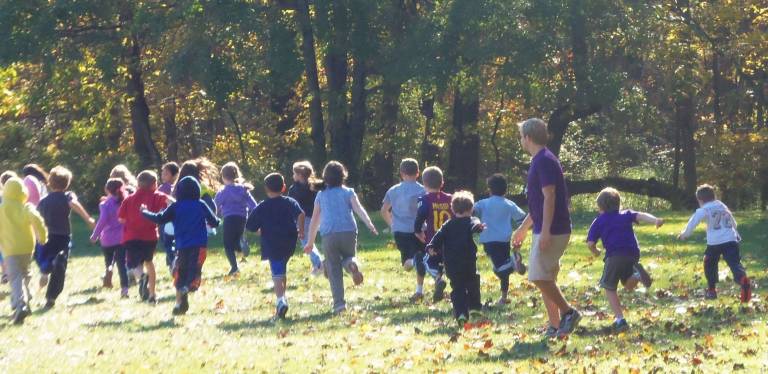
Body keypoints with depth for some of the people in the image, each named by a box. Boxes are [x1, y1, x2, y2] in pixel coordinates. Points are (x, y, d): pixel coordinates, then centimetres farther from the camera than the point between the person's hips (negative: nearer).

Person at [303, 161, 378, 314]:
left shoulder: (321, 195, 16)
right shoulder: (348, 192, 11)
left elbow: (315, 220, 17)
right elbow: (358, 209, -7)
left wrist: (310, 242, 23)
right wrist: (370, 224, -19)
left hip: (328, 235, 0)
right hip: (348, 232, 0)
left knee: (334, 271, 4)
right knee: (348, 256, 23)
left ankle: (339, 303, -6)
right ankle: (351, 263, -15)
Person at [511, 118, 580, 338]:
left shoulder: (544, 161, -14)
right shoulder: (539, 161, 17)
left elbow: (549, 198, -21)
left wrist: (545, 232, -26)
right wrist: (523, 228, 31)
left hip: (552, 231, -10)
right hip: (543, 231, 10)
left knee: (540, 277, -12)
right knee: (544, 279, 10)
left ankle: (568, 312, -4)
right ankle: (555, 326, 11)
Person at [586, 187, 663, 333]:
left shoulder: (598, 222, 15)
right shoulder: (626, 215, 23)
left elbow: (590, 243, 7)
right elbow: (640, 216, 4)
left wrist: (595, 252, 28)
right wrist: (655, 220, -12)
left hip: (615, 255, -4)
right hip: (633, 254, 4)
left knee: (609, 288, 9)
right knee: (628, 285, 22)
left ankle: (620, 319, -4)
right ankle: (636, 275, -14)